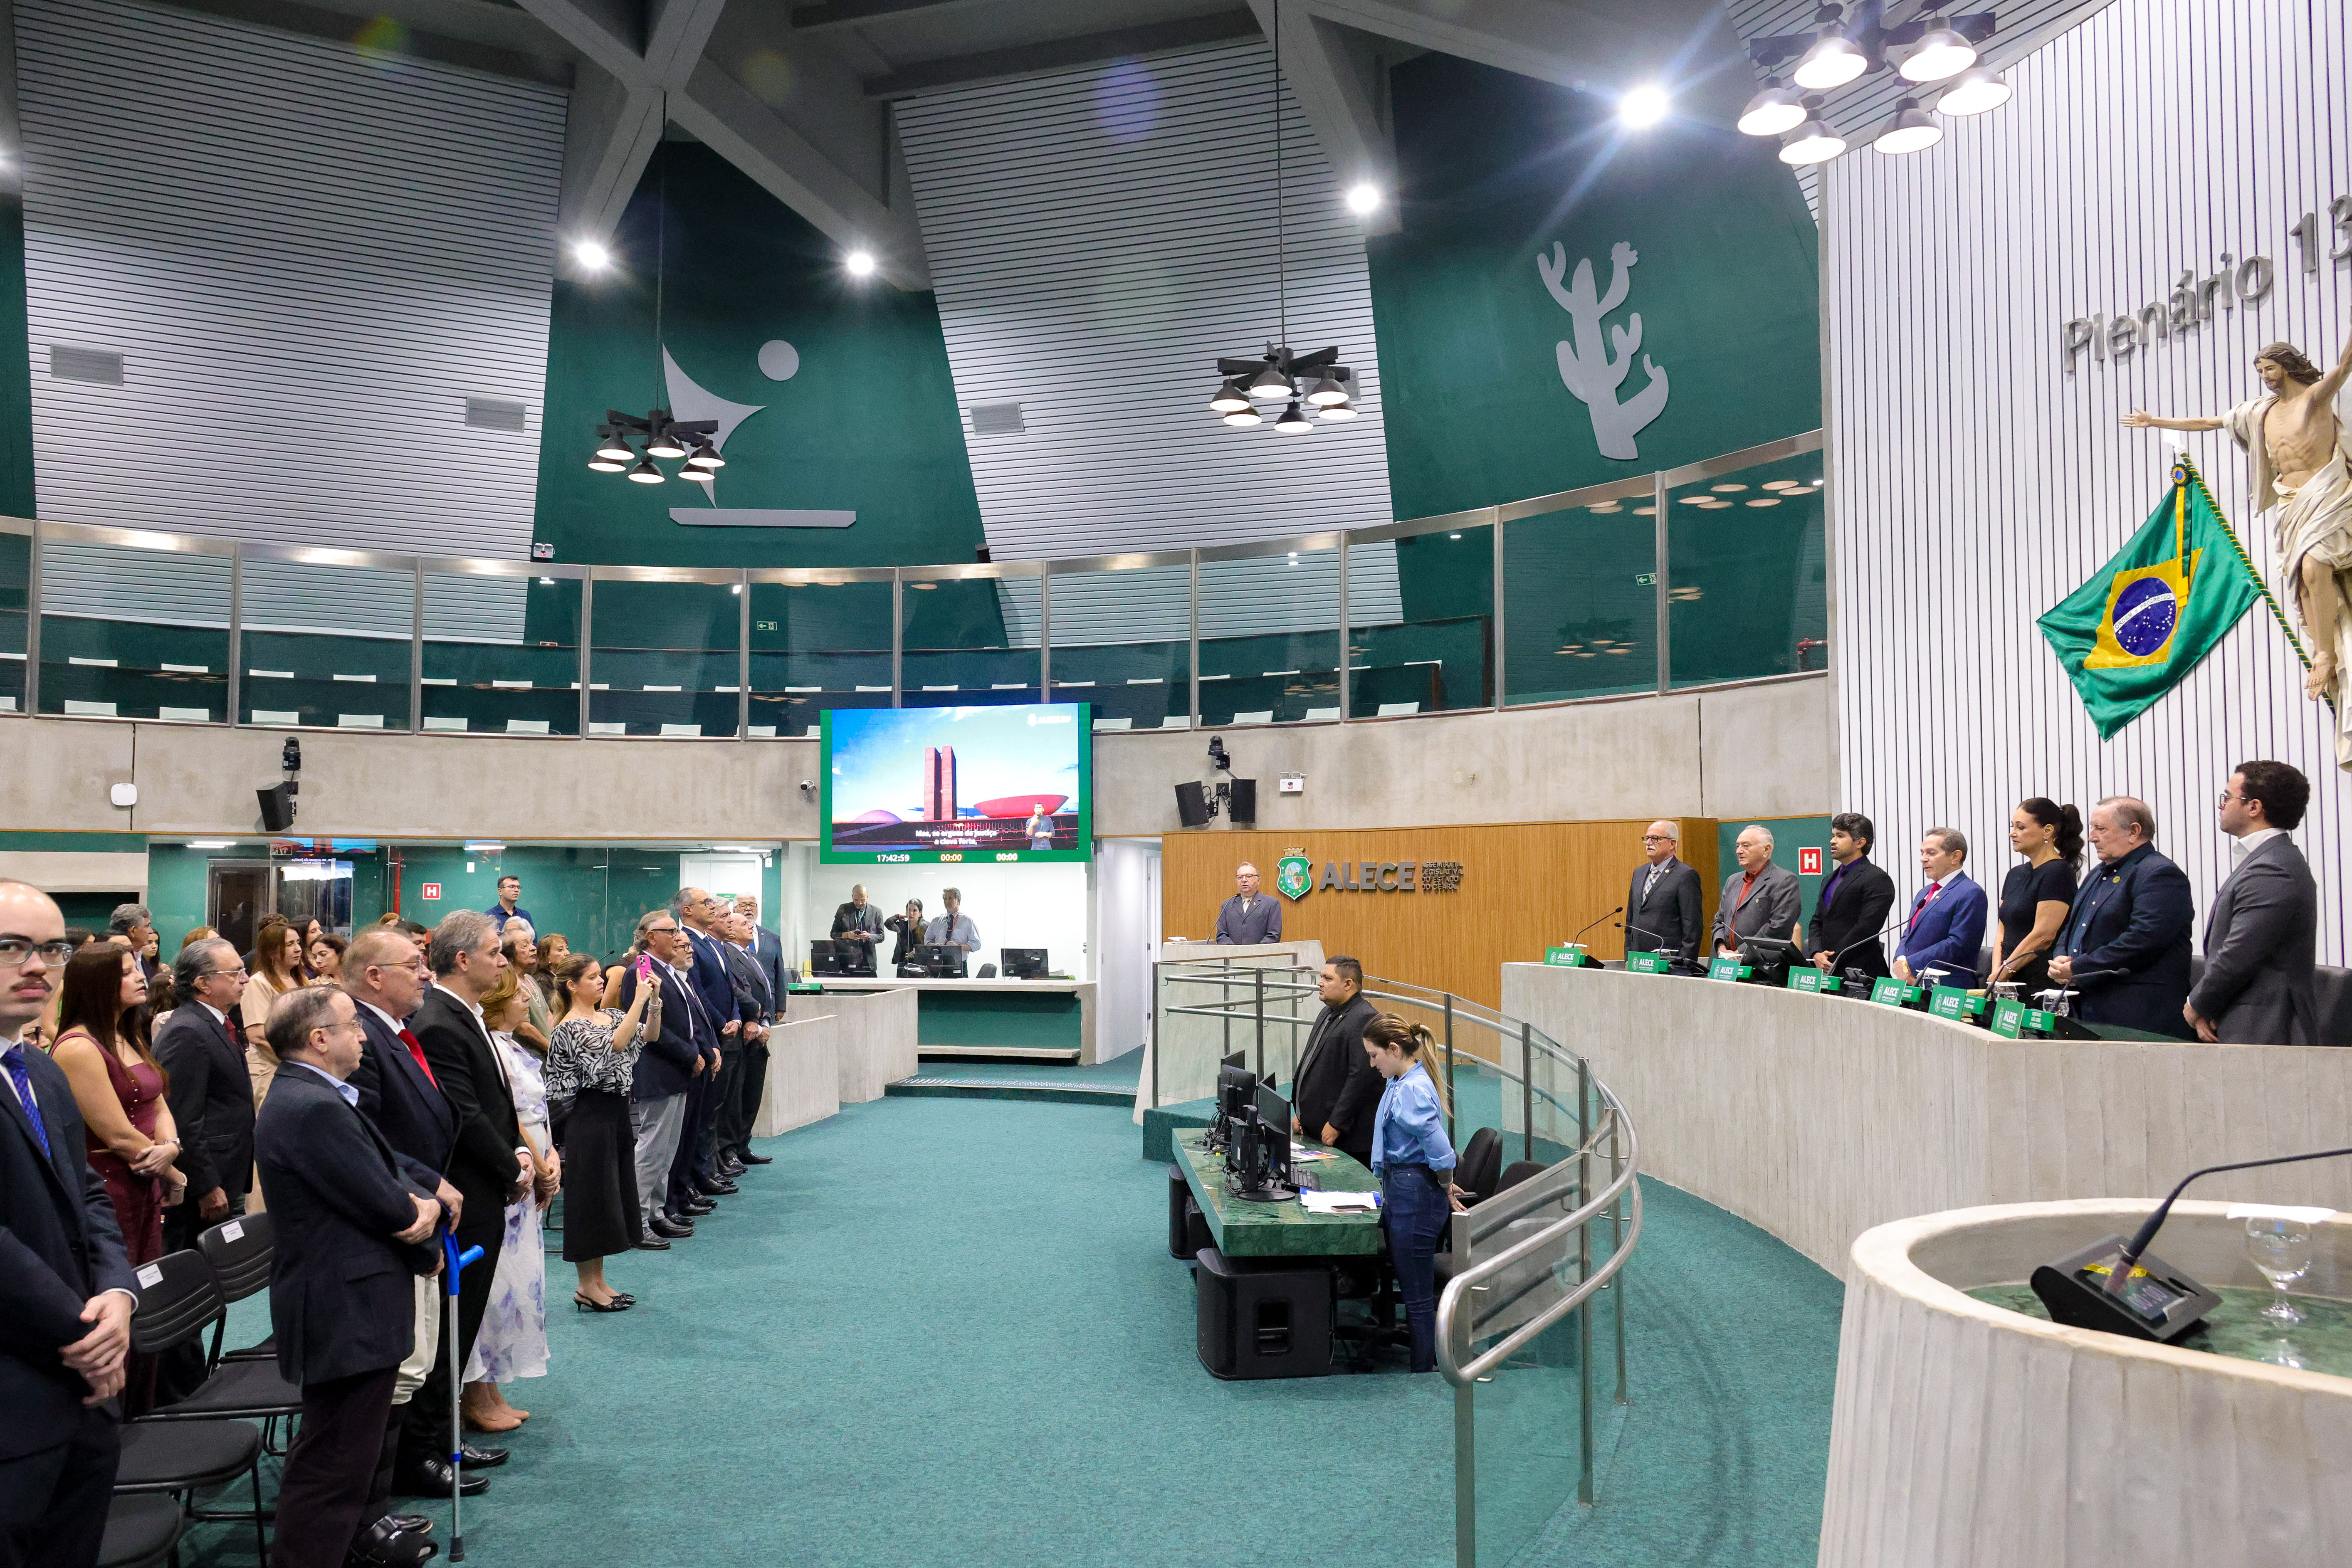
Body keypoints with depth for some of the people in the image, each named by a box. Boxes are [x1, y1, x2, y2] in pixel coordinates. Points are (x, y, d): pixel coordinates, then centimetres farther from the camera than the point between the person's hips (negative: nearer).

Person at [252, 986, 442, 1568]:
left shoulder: (312, 1097, 10)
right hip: (345, 1311, -11)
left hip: (349, 1306, 11)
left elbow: (391, 1172, 9)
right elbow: (386, 1205, -22)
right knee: (333, 1460, -3)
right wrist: (423, 1210, -1)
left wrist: (426, 1204, -11)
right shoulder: (313, 1109, -24)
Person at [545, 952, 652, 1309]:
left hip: (617, 1111, 8)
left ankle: (598, 1280, 24)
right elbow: (613, 1045, -28)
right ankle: (586, 1286, 11)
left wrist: (655, 1001, -8)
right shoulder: (570, 1028, -14)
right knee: (592, 1195, -1)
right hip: (590, 1115, -8)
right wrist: (639, 1000, -29)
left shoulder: (610, 1015, 10)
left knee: (613, 1194, 13)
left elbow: (648, 1036, 6)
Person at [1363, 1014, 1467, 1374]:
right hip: (1401, 1191, 10)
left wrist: (1446, 1191, -9)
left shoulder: (1412, 1090, -22)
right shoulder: (1400, 1083, 9)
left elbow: (1441, 1150, -25)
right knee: (1411, 1288, 19)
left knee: (1418, 1295, 1)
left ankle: (1424, 1370, 11)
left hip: (1415, 1197, -10)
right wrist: (1444, 1184, 23)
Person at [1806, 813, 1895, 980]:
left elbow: (1865, 929, -14)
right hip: (1826, 971, 7)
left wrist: (1832, 961, -15)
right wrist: (1817, 954, -1)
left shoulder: (1878, 880, -7)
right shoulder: (1831, 879, 20)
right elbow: (1817, 922, 18)